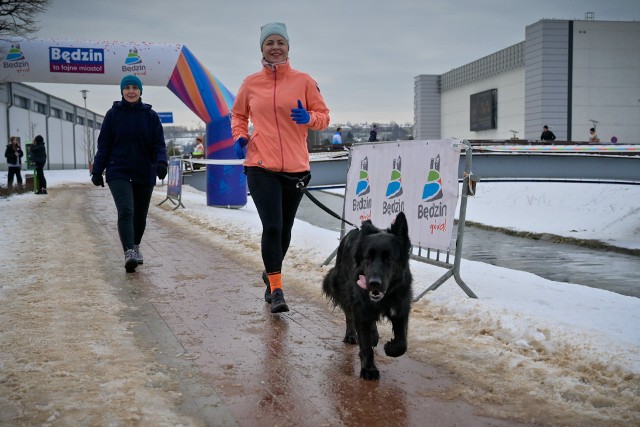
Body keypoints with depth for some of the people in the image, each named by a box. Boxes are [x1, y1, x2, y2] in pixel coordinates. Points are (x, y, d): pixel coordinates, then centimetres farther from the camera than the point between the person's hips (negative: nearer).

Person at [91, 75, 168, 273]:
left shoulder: (150, 115, 4)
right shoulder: (113, 114, 2)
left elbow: (159, 144, 1)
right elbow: (104, 145, 5)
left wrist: (161, 162, -18)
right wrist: (97, 171, 1)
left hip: (145, 173, 2)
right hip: (119, 173, -2)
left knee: (140, 215, 13)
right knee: (126, 211, -19)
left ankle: (135, 246, 35)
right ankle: (129, 252, -27)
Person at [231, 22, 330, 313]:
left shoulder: (303, 81, 2)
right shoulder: (251, 83, 4)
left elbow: (324, 116, 6)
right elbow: (238, 115, 20)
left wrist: (309, 118, -16)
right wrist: (239, 137, 0)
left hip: (295, 167, 2)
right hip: (261, 167, -1)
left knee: (284, 229, 13)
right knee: (271, 227, -13)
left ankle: (271, 273, 38)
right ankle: (276, 289, -3)